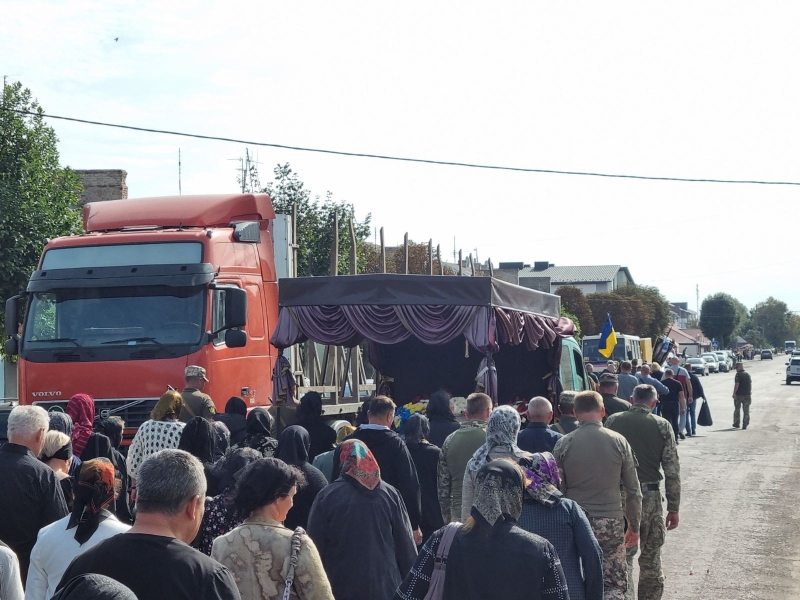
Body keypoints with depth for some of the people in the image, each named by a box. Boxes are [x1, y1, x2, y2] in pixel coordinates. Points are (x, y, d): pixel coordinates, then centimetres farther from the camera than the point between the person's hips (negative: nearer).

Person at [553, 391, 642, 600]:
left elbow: (557, 489, 0)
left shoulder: (563, 444, -4)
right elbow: (633, 491, 2)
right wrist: (634, 526, 13)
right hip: (610, 522, -1)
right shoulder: (619, 442, -3)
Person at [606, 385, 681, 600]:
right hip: (650, 496, -1)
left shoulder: (612, 421, -1)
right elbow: (672, 471, -5)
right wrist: (673, 508, 1)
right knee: (651, 557, 13)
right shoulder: (662, 426, -4)